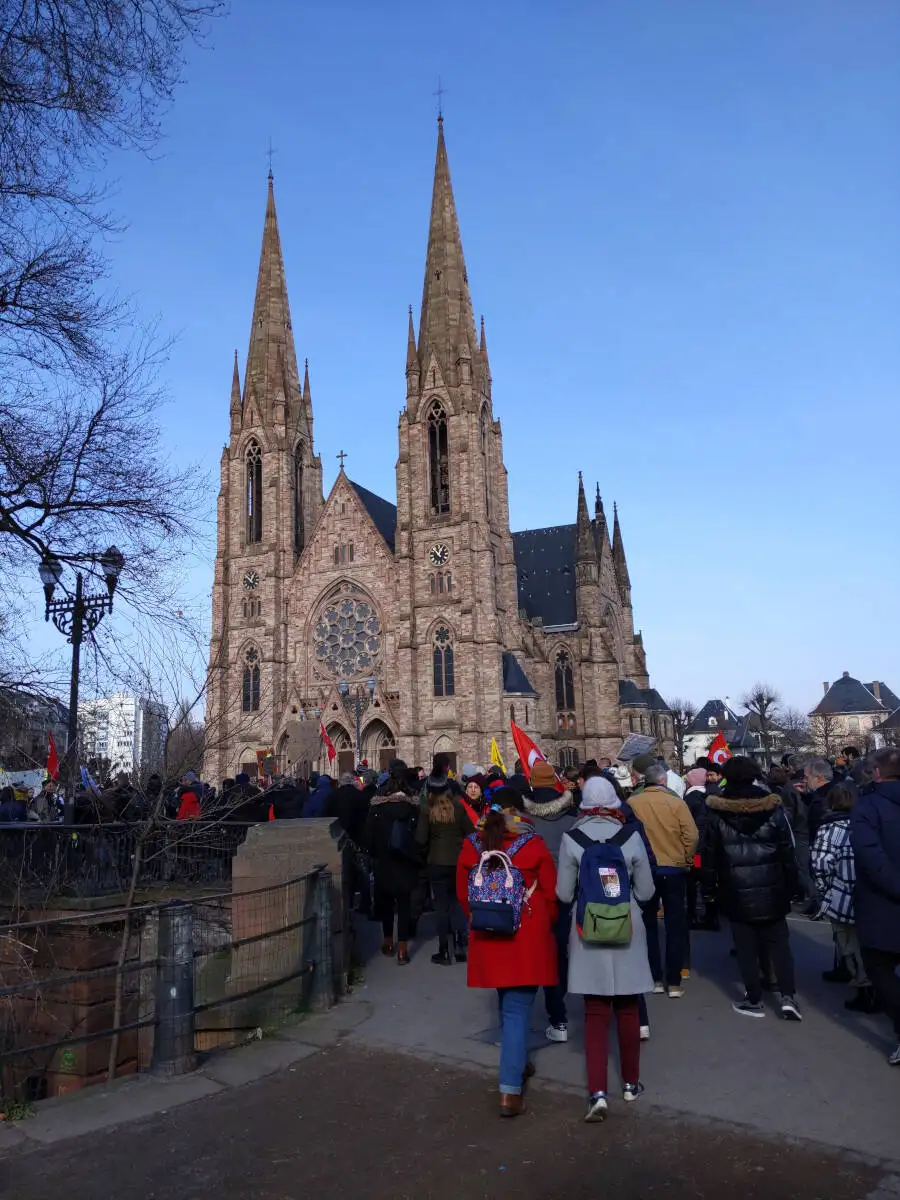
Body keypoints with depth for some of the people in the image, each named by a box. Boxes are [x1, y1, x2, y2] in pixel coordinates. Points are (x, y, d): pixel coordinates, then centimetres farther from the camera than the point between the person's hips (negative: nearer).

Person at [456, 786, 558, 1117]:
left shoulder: (471, 845, -2)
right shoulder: (533, 844, -11)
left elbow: (463, 893, 6)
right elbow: (551, 893, -4)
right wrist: (546, 925, 15)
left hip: (488, 939, 4)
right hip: (527, 938, -4)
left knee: (507, 1004, 23)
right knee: (518, 1010, 1)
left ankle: (516, 1065, 39)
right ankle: (510, 1091, -2)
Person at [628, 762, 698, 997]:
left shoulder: (631, 803, -7)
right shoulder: (676, 802, -10)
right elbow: (691, 836, -12)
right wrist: (687, 860, 5)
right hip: (674, 869, -1)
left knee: (648, 925, 14)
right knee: (675, 926, 10)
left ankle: (654, 978, 18)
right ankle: (674, 983, 12)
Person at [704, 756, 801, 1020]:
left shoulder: (717, 813, -8)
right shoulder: (773, 808, -4)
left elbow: (710, 853, -3)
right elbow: (788, 850, 0)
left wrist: (716, 872, 16)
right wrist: (790, 885, 8)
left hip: (736, 890, -1)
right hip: (771, 889, 2)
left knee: (746, 947, 9)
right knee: (779, 942, 13)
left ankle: (754, 1000, 15)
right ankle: (788, 996, 5)